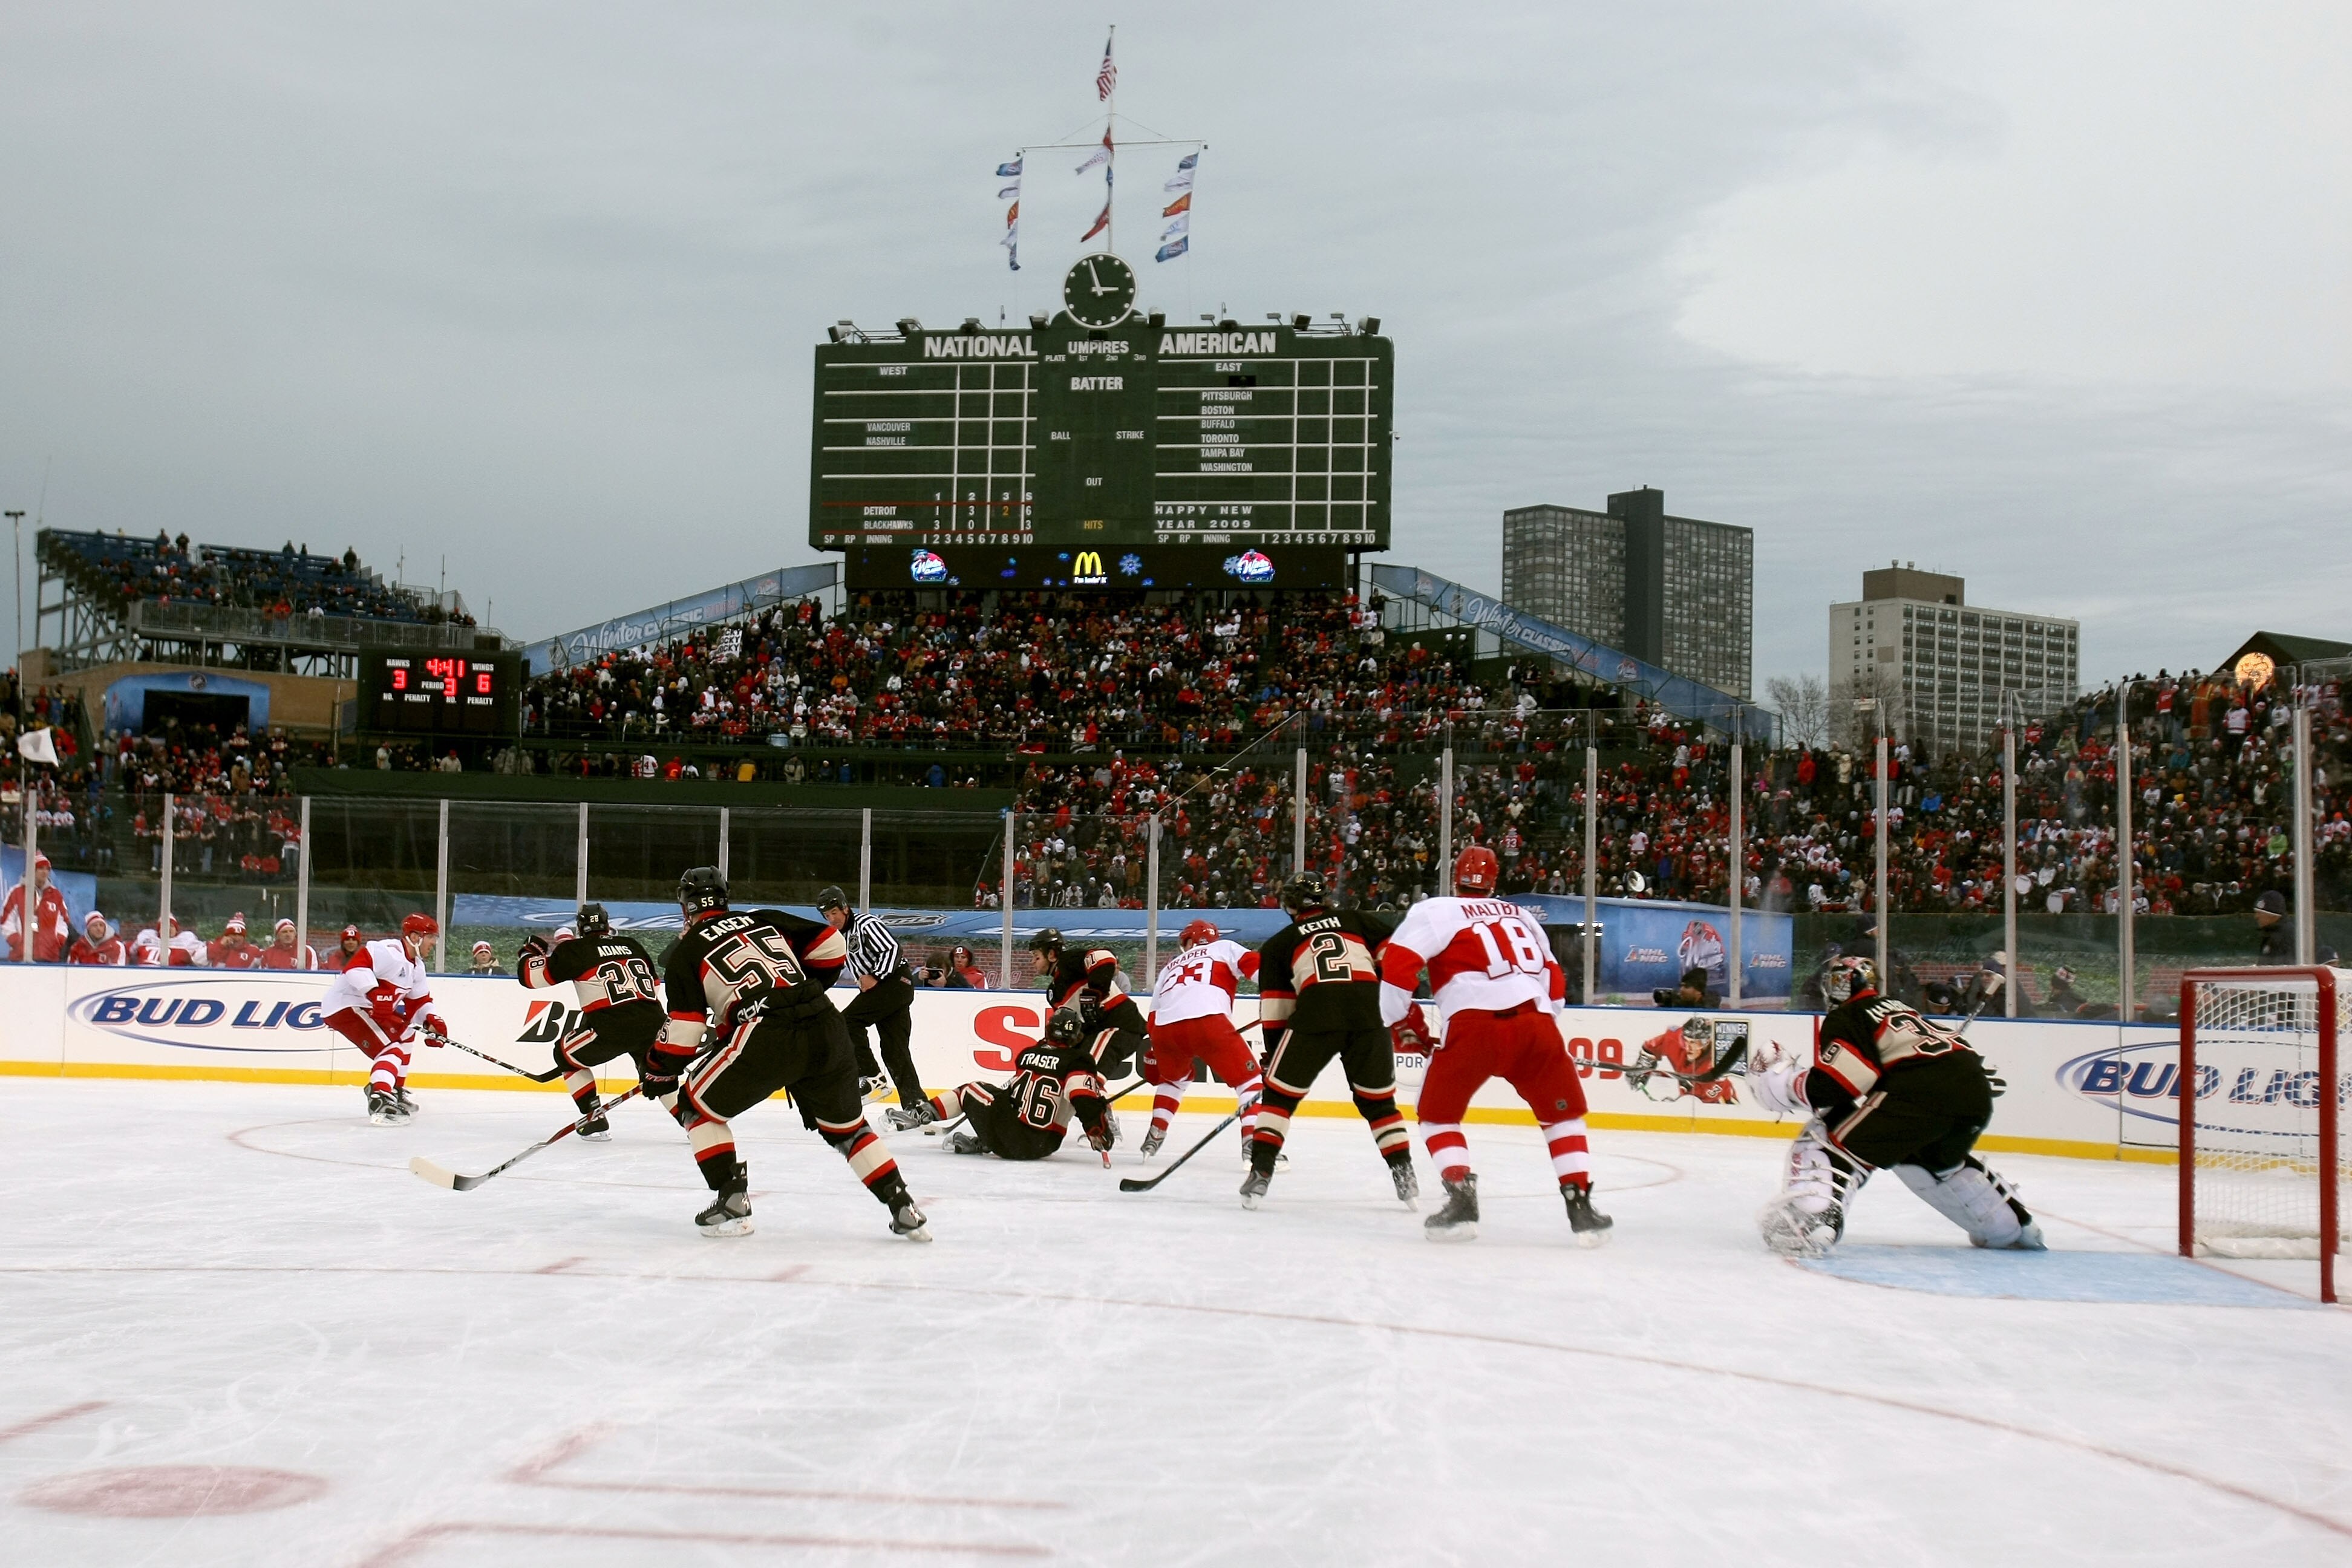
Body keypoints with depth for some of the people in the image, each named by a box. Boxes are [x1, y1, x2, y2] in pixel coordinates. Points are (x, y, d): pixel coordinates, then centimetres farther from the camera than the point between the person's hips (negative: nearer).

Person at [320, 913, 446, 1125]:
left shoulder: (416, 966, 12)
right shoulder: (391, 952, -22)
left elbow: (419, 1000, 17)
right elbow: (356, 964, -34)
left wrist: (431, 1020, -1)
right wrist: (375, 994, -40)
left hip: (366, 1007, 11)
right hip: (344, 1006, -11)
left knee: (405, 1033, 23)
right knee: (391, 1050, -21)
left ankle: (396, 1090, 28)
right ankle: (379, 1102, -35)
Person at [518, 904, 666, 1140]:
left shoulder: (574, 950, 6)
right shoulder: (632, 945, 21)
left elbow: (532, 976, 8)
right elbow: (655, 985, 28)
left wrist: (531, 952, 27)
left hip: (611, 1027, -4)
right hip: (653, 1021, 5)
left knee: (567, 1054, 21)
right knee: (656, 1071, 30)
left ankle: (596, 1120, 14)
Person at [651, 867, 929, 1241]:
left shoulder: (686, 950, 12)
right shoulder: (765, 919, 23)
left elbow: (684, 1028, 8)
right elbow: (832, 947, 21)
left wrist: (658, 1072, 22)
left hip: (767, 1038, -5)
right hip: (828, 1030, 5)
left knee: (697, 1106, 17)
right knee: (847, 1126, 24)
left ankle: (732, 1203, 8)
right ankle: (904, 1210, 17)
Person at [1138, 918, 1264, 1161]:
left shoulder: (1169, 968, 36)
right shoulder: (1224, 948, 26)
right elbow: (1255, 966, 6)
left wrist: (1152, 1061, 40)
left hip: (1165, 1029, 5)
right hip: (1209, 1022, -5)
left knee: (1173, 1078, 35)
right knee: (1249, 1079, 8)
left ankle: (1155, 1136, 30)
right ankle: (1254, 1142, -8)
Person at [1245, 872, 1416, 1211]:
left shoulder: (1278, 944, 25)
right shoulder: (1356, 920, 27)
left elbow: (1275, 1009, 21)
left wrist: (1273, 1054, 27)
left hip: (1316, 1015, -2)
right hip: (1371, 1014, 2)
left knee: (1279, 1094, 15)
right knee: (1379, 1101, 19)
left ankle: (1260, 1172, 6)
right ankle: (1404, 1176, 11)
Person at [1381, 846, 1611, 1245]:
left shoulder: (1436, 910, 13)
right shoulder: (1521, 915, 28)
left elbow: (1398, 960, 0)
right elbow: (1554, 980, 30)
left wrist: (1399, 1020, 12)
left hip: (1474, 1023, -3)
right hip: (1535, 1023, 3)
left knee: (1438, 1114, 17)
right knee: (1563, 1113, 22)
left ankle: (1461, 1201, 1)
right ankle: (1580, 1205, 11)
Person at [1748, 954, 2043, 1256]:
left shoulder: (1845, 1018, 9)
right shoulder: (1897, 1007, 34)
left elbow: (1831, 1086, -4)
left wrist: (1778, 1082, 7)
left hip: (1921, 1092, -8)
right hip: (1975, 1093, 8)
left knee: (1831, 1139, -1)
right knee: (1940, 1161, 36)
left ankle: (1810, 1220, -25)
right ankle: (2015, 1225, 43)